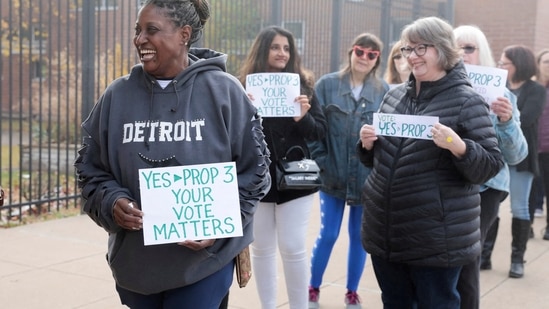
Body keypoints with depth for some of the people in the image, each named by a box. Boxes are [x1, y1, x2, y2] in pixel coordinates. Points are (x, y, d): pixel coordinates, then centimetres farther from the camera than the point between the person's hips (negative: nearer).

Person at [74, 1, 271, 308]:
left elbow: (253, 170, -2)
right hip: (134, 265, 3)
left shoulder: (224, 91, -7)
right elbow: (90, 168, 8)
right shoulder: (117, 96, 0)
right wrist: (112, 202, -12)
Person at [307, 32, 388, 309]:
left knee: (359, 235, 12)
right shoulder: (327, 84, -3)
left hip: (368, 177, 1)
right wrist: (321, 162, -10)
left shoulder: (384, 91, 0)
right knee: (328, 234, 5)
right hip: (333, 175, -1)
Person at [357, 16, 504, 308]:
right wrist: (368, 144, -3)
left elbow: (490, 166, -11)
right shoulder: (394, 96, 9)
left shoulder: (467, 101, -8)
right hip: (385, 232, 6)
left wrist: (457, 146, -28)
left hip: (437, 239, -6)